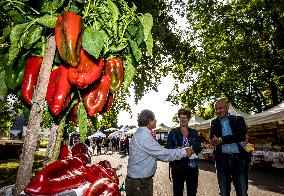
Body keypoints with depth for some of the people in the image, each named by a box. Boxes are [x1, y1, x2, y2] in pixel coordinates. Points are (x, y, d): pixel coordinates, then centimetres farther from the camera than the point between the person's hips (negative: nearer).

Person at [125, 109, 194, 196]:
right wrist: (184, 151, -10)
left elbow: (157, 153, 14)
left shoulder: (140, 134, 9)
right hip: (140, 182, -9)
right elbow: (163, 154, -22)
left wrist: (178, 151, 11)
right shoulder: (144, 136, -24)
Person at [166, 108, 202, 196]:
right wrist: (177, 149, -26)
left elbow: (199, 148, 0)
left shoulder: (194, 132, 9)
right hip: (178, 167, -2)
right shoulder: (173, 132, 0)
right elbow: (168, 148, -7)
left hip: (192, 166, 3)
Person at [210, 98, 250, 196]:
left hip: (239, 159, -1)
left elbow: (242, 135, -11)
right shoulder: (214, 123, 11)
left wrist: (221, 140, -14)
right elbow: (213, 140, -3)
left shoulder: (238, 119, 7)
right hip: (222, 161, 2)